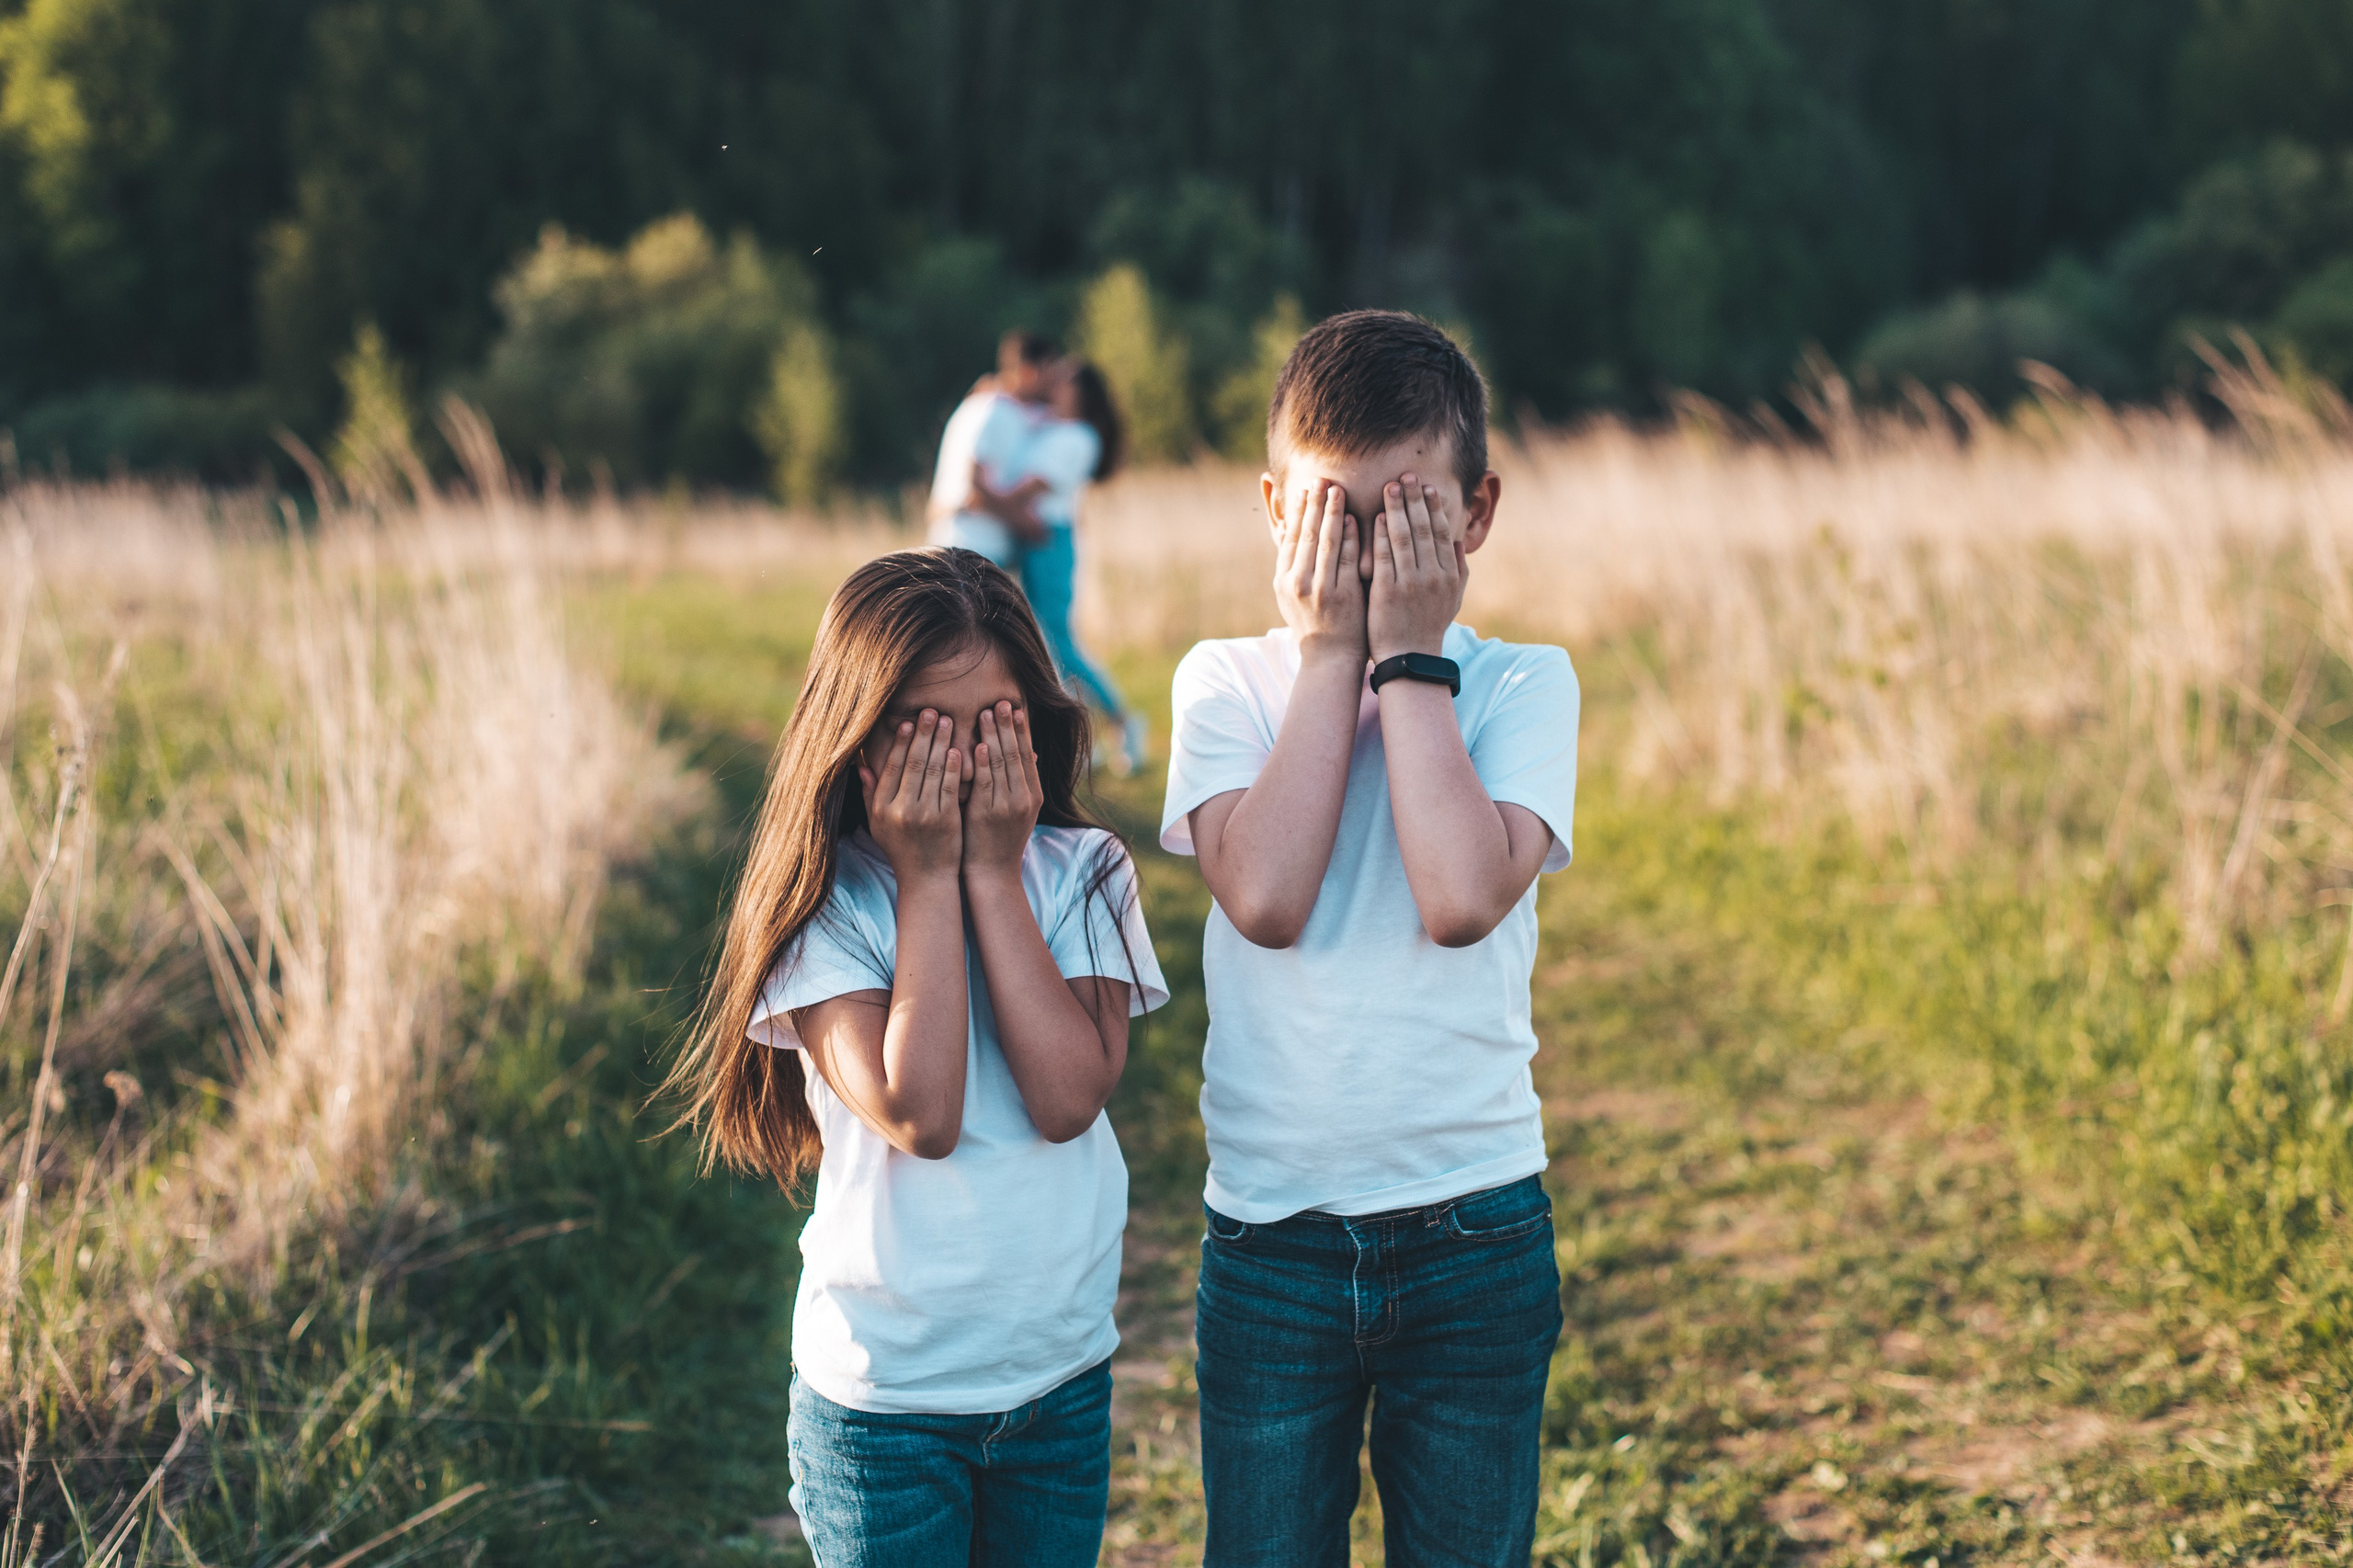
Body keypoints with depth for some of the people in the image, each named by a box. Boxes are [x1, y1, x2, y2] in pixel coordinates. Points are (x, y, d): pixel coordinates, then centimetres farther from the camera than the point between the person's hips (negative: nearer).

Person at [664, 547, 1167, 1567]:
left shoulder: (1083, 873, -4)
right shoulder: (822, 905, -11)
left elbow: (1069, 1099, -18)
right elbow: (919, 1116, -23)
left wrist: (992, 872, -17)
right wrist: (929, 877, -19)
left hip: (1063, 1376, 3)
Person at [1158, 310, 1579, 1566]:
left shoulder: (1522, 686, -2)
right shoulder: (1227, 682, 0)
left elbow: (1463, 898, -20)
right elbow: (1265, 896, -18)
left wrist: (1408, 656, -13)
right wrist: (1333, 651, -12)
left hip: (1475, 1229, 0)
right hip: (1269, 1235, 0)